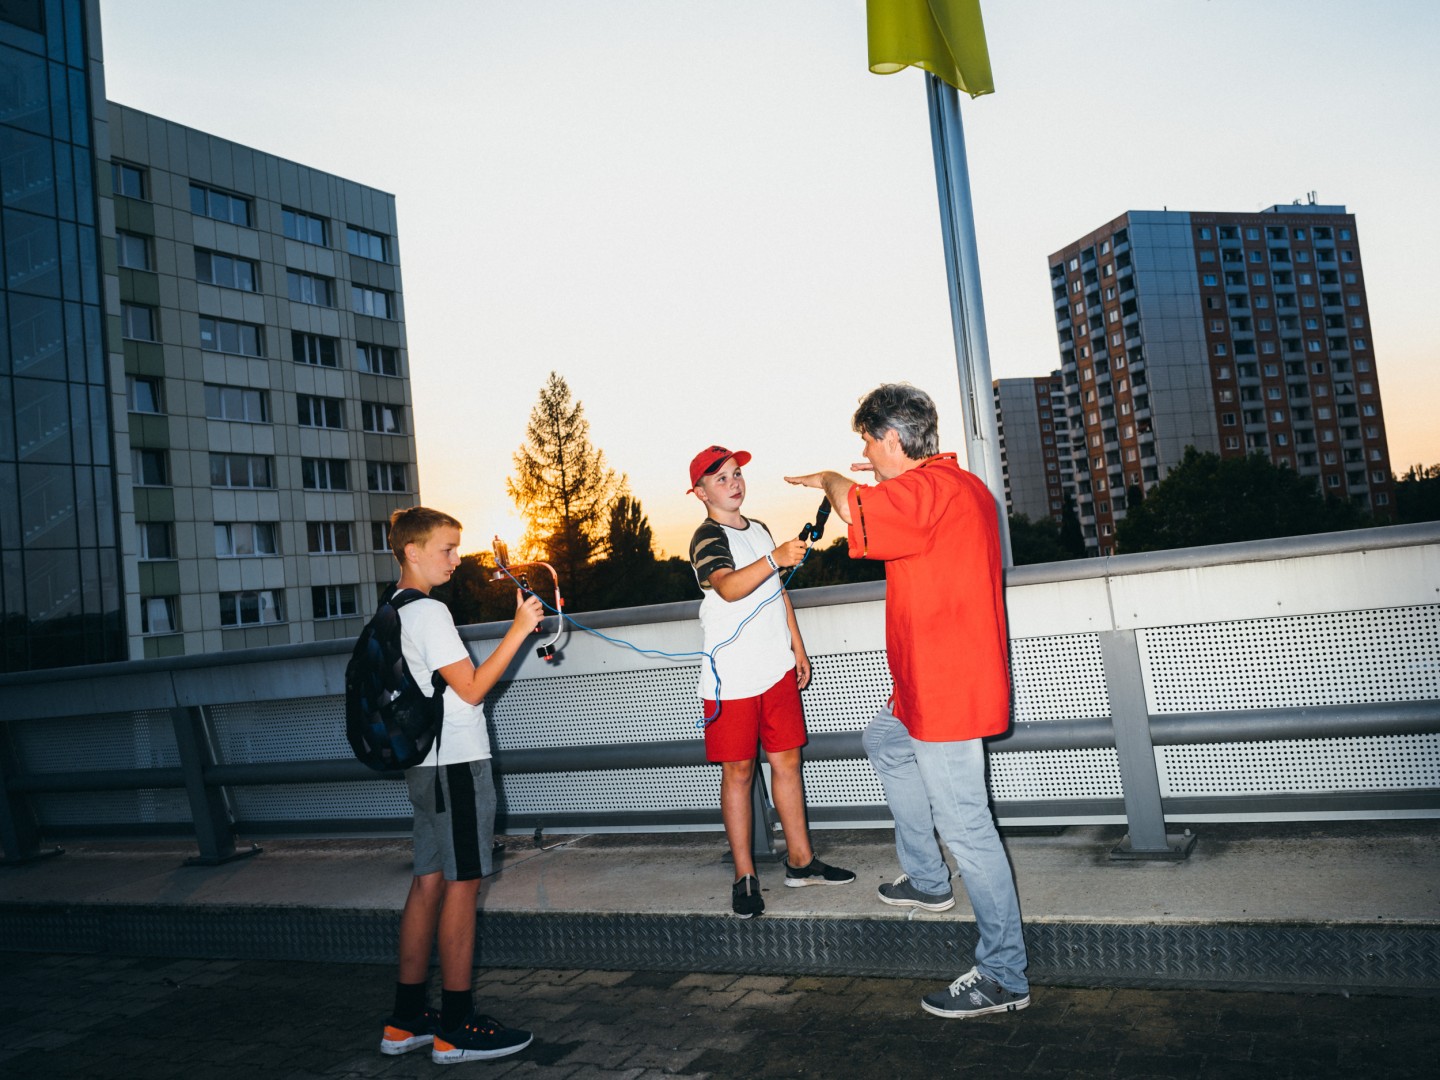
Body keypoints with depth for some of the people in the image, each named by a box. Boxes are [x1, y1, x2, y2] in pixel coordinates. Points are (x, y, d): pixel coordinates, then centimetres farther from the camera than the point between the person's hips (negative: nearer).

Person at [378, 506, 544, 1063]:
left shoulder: (396, 611, 16)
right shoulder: (430, 611, -14)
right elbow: (471, 688, -16)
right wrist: (519, 628, -15)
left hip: (428, 762, 10)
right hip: (457, 761, -10)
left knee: (429, 882, 11)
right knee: (462, 883, -4)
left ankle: (406, 1021, 18)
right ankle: (456, 1027, 4)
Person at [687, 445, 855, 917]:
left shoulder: (759, 530, 15)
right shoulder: (707, 539, -9)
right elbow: (728, 587, -29)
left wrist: (798, 648, 18)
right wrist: (775, 558, -43)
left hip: (777, 669, 7)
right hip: (732, 678, -7)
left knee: (787, 760, 11)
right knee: (738, 771, 1)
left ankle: (801, 861, 22)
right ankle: (745, 876, 10)